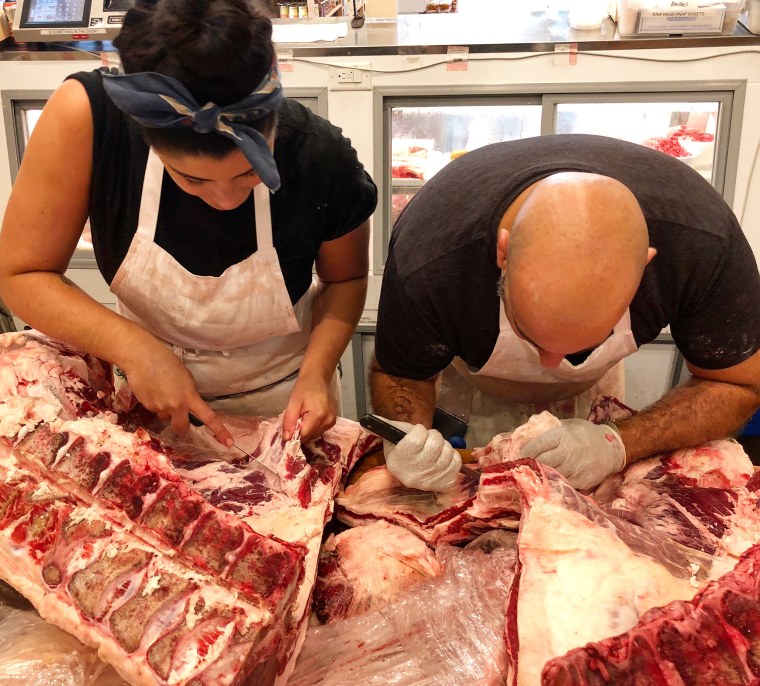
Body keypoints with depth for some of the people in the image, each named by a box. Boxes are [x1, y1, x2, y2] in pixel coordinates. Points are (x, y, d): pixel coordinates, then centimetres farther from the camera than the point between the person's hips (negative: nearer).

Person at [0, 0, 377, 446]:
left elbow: (345, 278, -8)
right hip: (150, 385, 1)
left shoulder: (324, 162, -28)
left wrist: (317, 370, -24)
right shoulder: (88, 117, -29)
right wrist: (136, 349, -32)